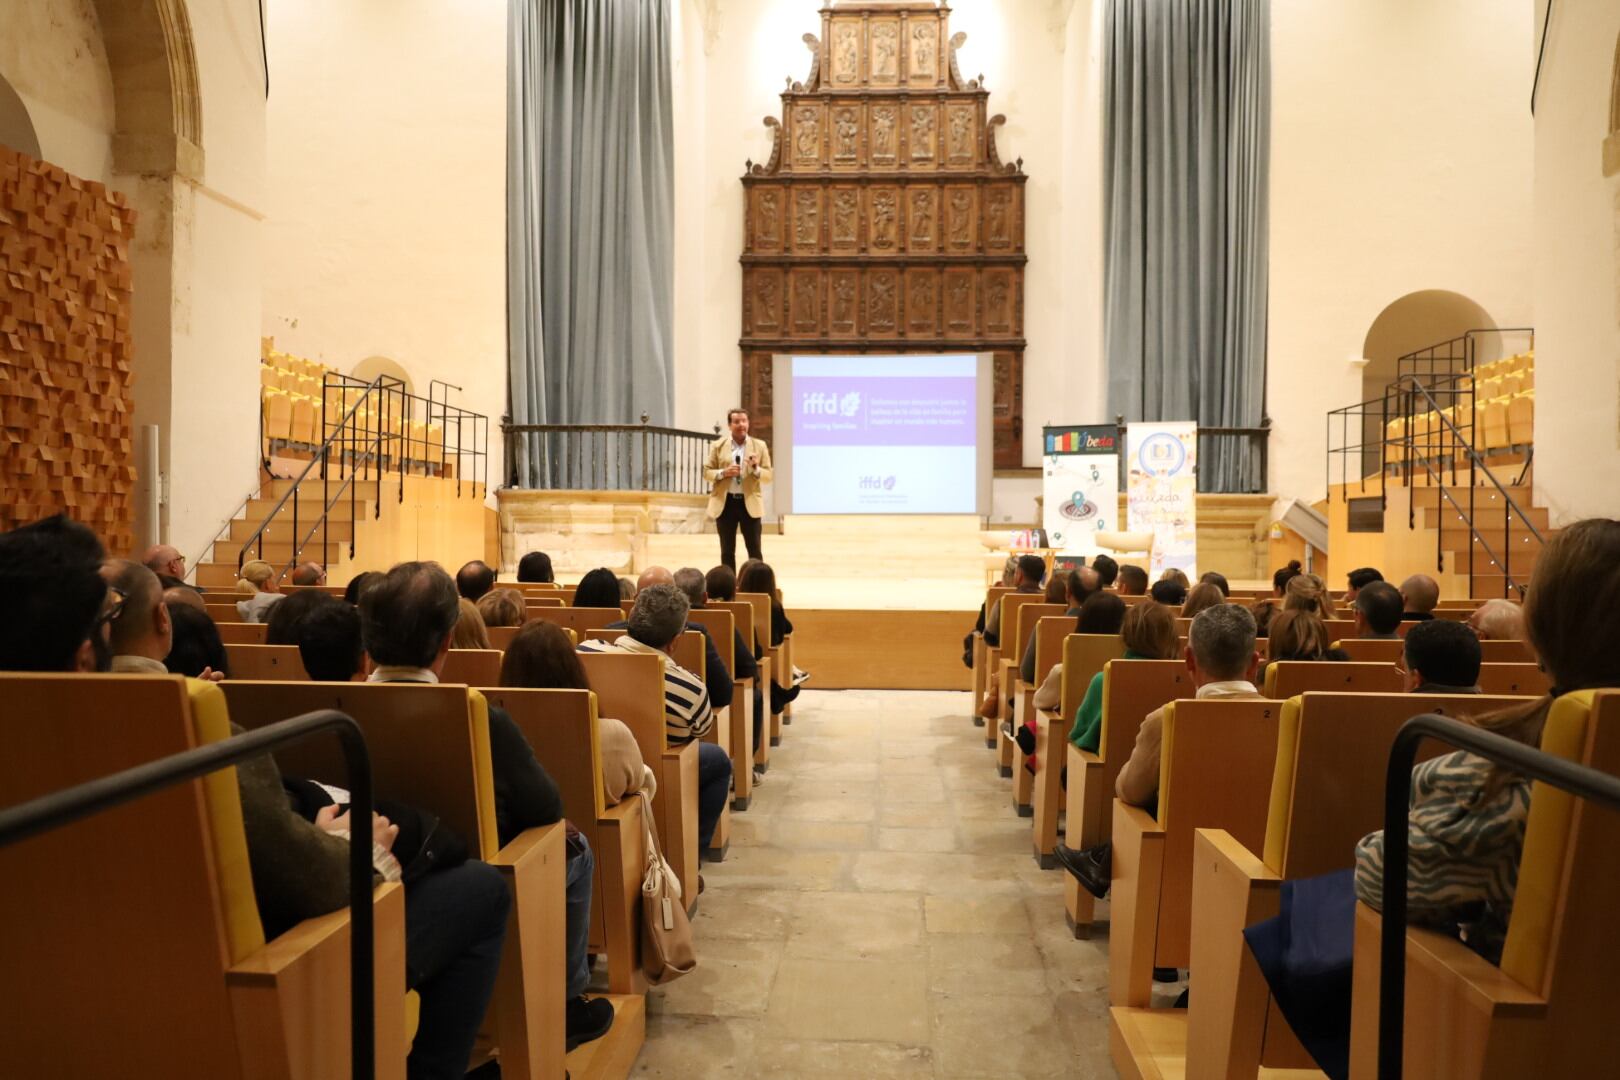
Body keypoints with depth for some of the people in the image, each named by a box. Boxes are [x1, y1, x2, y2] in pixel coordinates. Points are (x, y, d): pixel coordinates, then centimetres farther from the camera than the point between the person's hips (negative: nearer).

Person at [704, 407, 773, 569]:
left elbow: (768, 476, 3)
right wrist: (723, 473, -13)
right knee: (727, 551, 7)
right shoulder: (718, 445, 5)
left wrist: (756, 469, -17)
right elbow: (706, 472, 6)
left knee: (754, 550, 1)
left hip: (750, 503, 0)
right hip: (725, 503, 1)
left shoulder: (760, 446, 4)